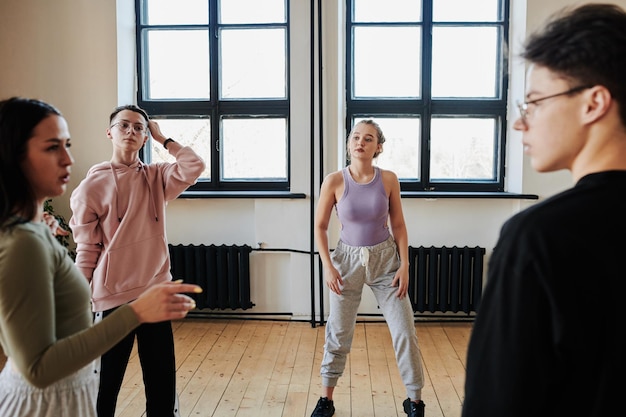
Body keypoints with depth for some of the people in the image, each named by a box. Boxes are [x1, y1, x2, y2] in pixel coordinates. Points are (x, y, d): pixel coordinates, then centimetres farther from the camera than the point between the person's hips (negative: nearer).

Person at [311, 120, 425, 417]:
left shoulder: (388, 179, -9)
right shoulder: (334, 181, -12)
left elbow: (398, 225, -1)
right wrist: (328, 266, -10)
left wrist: (404, 265, -5)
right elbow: (320, 226, -4)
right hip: (348, 259, 0)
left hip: (386, 259, 1)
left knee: (404, 331, 2)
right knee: (338, 332, 10)